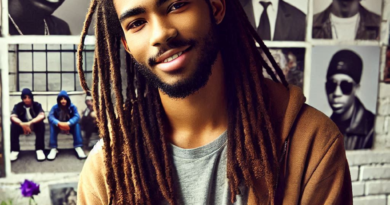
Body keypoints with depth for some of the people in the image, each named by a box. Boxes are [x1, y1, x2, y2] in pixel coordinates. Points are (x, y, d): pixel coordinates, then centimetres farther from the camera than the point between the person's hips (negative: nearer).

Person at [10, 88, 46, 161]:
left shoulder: (37, 105, -9)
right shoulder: (18, 106, -7)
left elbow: (42, 115, -28)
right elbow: (13, 117, -24)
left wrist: (30, 123, -45)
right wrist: (22, 124, -45)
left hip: (34, 125, -1)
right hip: (22, 126, 1)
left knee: (41, 124, -34)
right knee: (13, 126, -31)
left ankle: (39, 150, -31)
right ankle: (14, 150, -25)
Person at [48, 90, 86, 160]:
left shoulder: (72, 107, -10)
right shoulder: (55, 107, -10)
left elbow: (77, 116, -27)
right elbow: (50, 117, -26)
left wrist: (68, 123, -46)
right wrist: (59, 123, -47)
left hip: (69, 127, 0)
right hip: (59, 127, 0)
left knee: (76, 124, -31)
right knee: (52, 125, -31)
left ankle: (78, 147, -33)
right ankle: (53, 149, -35)